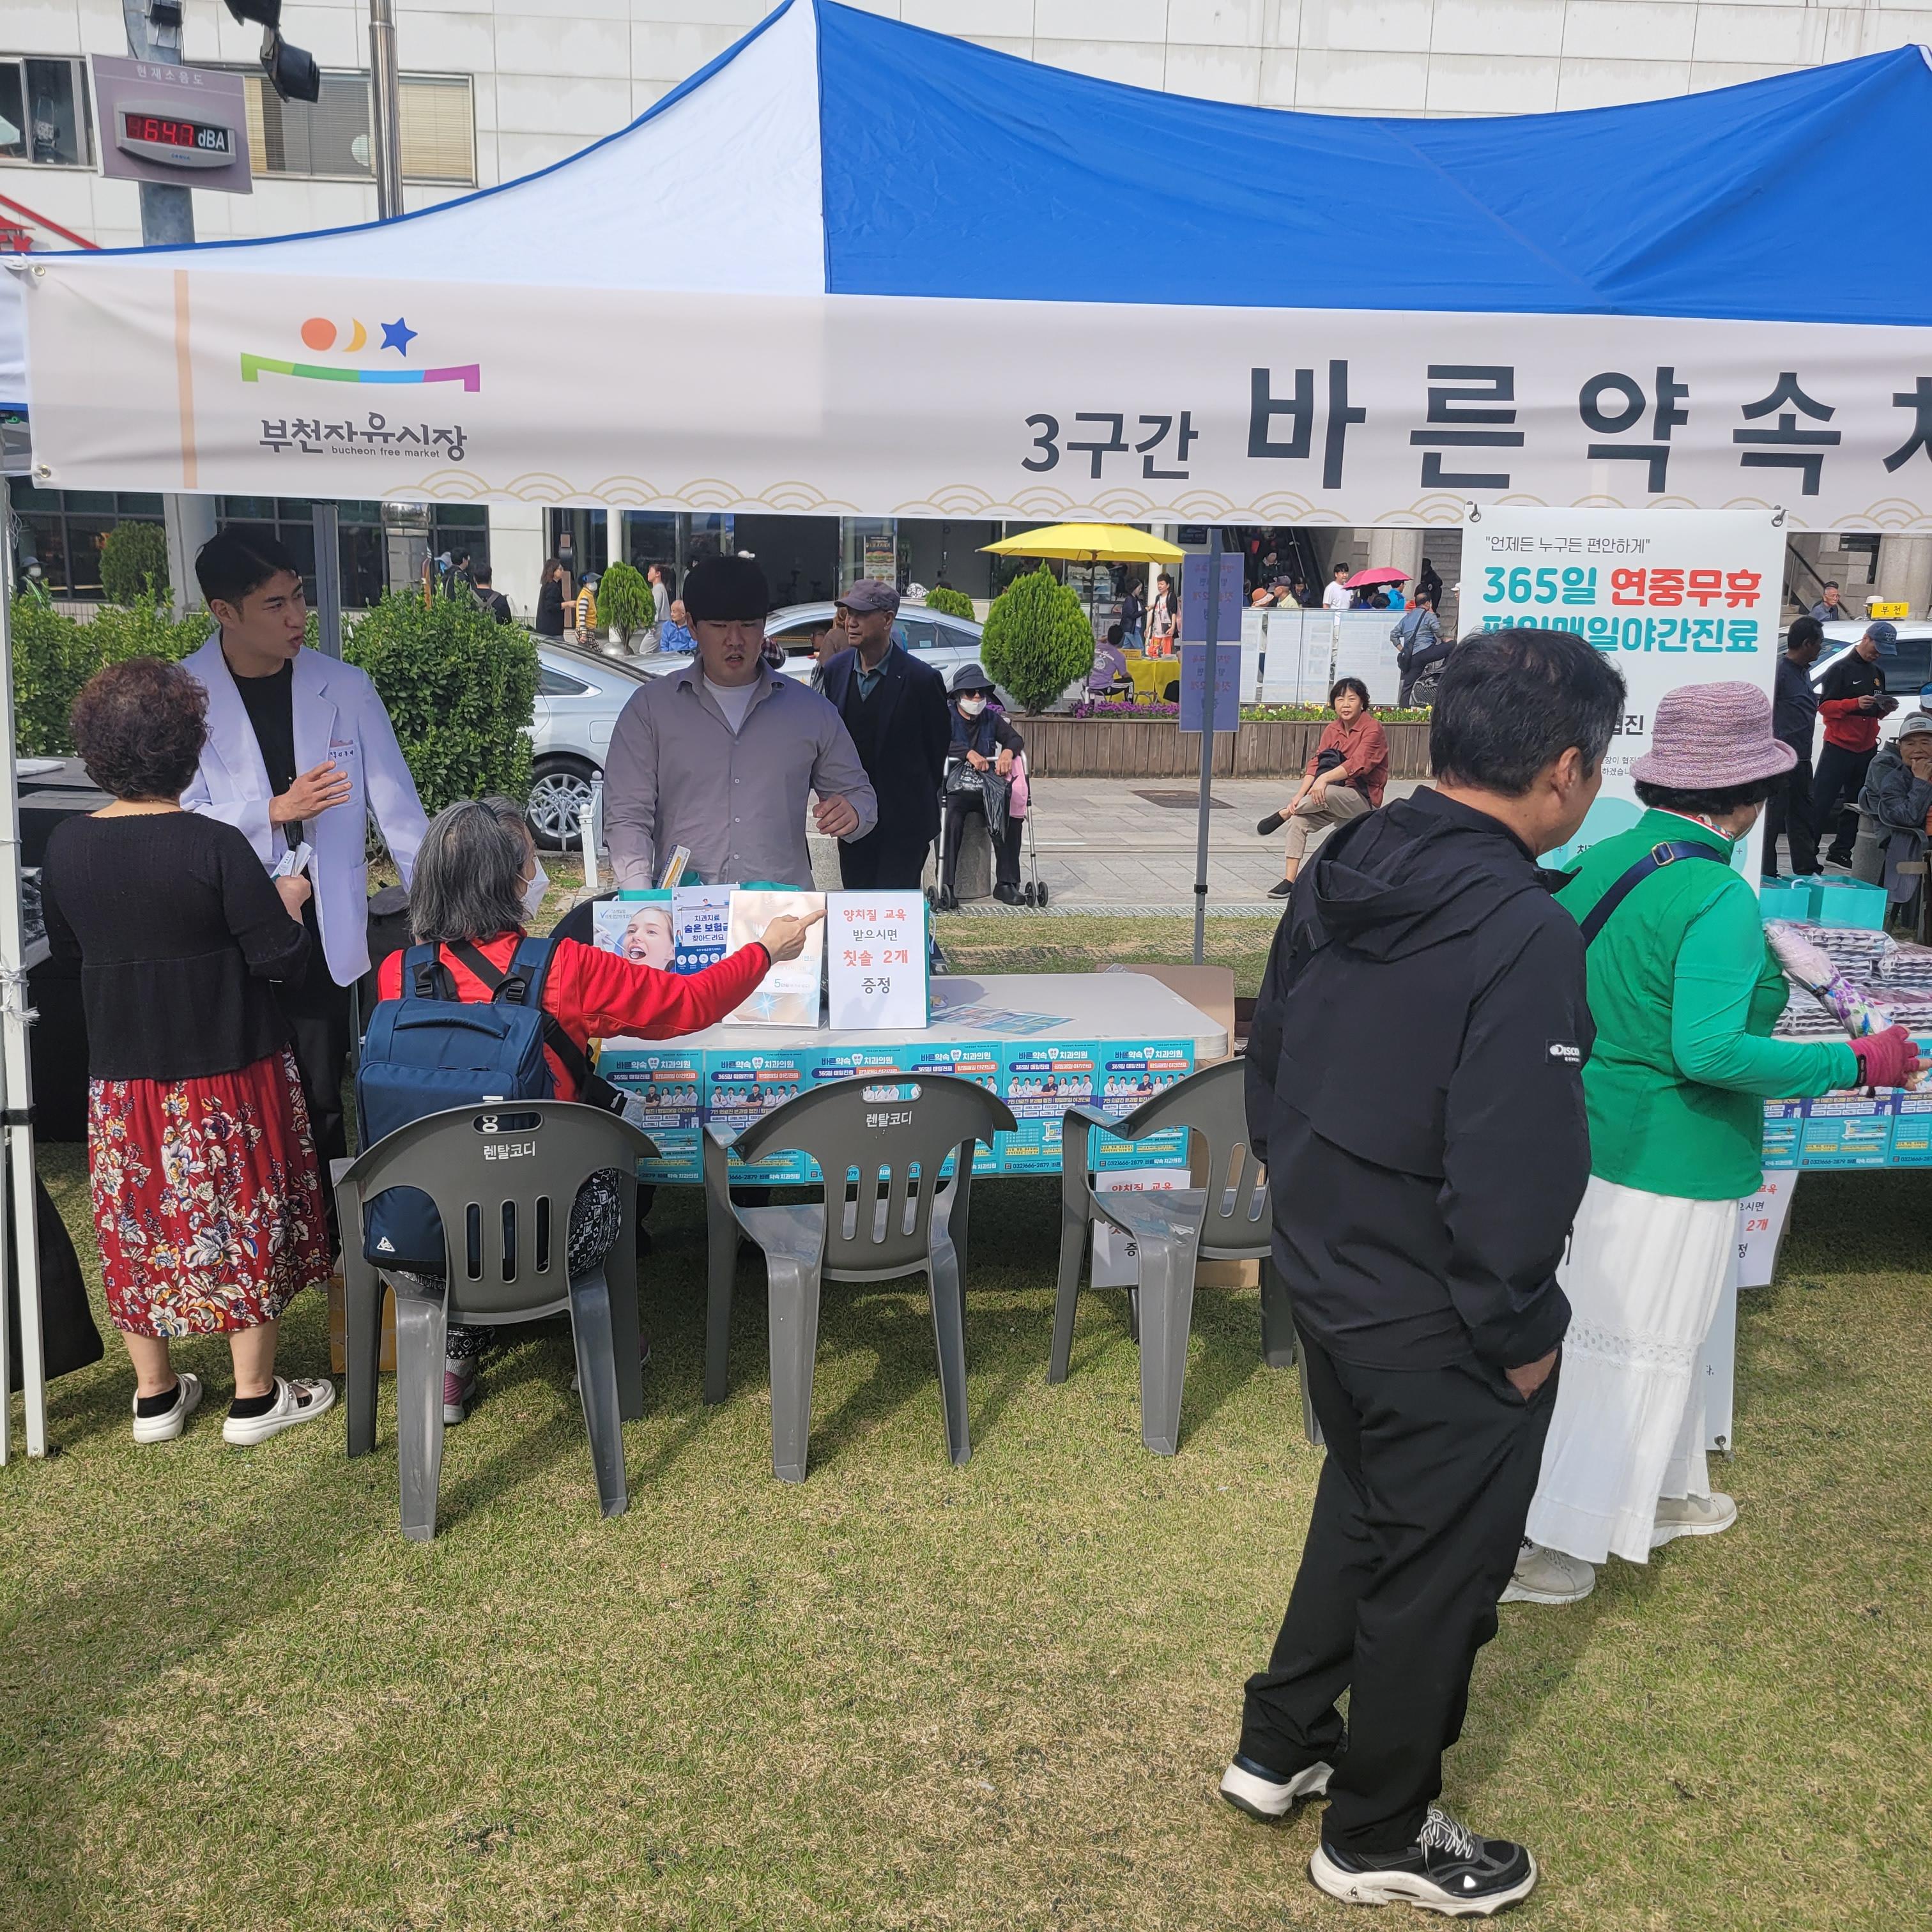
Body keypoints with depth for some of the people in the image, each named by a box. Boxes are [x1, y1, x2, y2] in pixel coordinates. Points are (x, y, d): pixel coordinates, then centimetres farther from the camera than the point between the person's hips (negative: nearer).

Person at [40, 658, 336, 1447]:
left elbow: (65, 947, 12)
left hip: (120, 1076, 5)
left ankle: (155, 1395, 28)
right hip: (228, 1071, -4)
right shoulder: (215, 846, -20)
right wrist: (289, 900, 1)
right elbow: (281, 957, -17)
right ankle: (255, 1397, 20)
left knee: (136, 1227, 16)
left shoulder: (66, 847, -4)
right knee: (244, 1224, 9)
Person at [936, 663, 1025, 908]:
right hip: (954, 785, -4)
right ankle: (946, 886, -32)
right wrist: (969, 753, -28)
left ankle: (1006, 883, -12)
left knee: (1010, 818, -21)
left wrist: (1008, 752, -14)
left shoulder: (992, 718, 17)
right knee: (951, 820, -33)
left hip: (987, 785, 4)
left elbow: (1016, 739, 11)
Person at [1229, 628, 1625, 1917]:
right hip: (1438, 1325, -8)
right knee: (1436, 1571, 13)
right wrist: (1522, 1336, -12)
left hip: (1327, 1278, 8)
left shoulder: (1342, 873, -1)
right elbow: (1513, 1177, -26)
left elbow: (1269, 1067, 8)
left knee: (1362, 1511, 28)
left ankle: (1281, 1747, 42)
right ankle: (1381, 1838, 33)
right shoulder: (1523, 933, -26)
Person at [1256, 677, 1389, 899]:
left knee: (1327, 794, -37)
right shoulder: (1332, 729, 8)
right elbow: (1315, 763, -1)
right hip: (1336, 799, 6)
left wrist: (1325, 778, -39)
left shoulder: (1373, 730, -11)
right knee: (1299, 821, -17)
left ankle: (1283, 814, -12)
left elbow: (1358, 764, -26)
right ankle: (1289, 881, -17)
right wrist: (1300, 795, -16)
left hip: (1364, 798, -6)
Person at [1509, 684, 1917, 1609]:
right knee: (1630, 1350, 5)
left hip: (1592, 1139, 8)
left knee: (1662, 1332, 25)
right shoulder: (1717, 899, -23)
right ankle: (1546, 1547, 13)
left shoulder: (1599, 863, 0)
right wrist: (1856, 1064, -18)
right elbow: (1711, 1052, -28)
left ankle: (1663, 1493, 44)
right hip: (1671, 1161, -8)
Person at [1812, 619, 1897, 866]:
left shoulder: (1877, 673, 18)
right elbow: (1824, 706, -10)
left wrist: (1885, 709, 3)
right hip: (1839, 746, -7)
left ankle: (1841, 851, 14)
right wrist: (1855, 703, -22)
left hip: (1867, 749, 7)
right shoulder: (1841, 669, -4)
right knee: (1821, 802, -8)